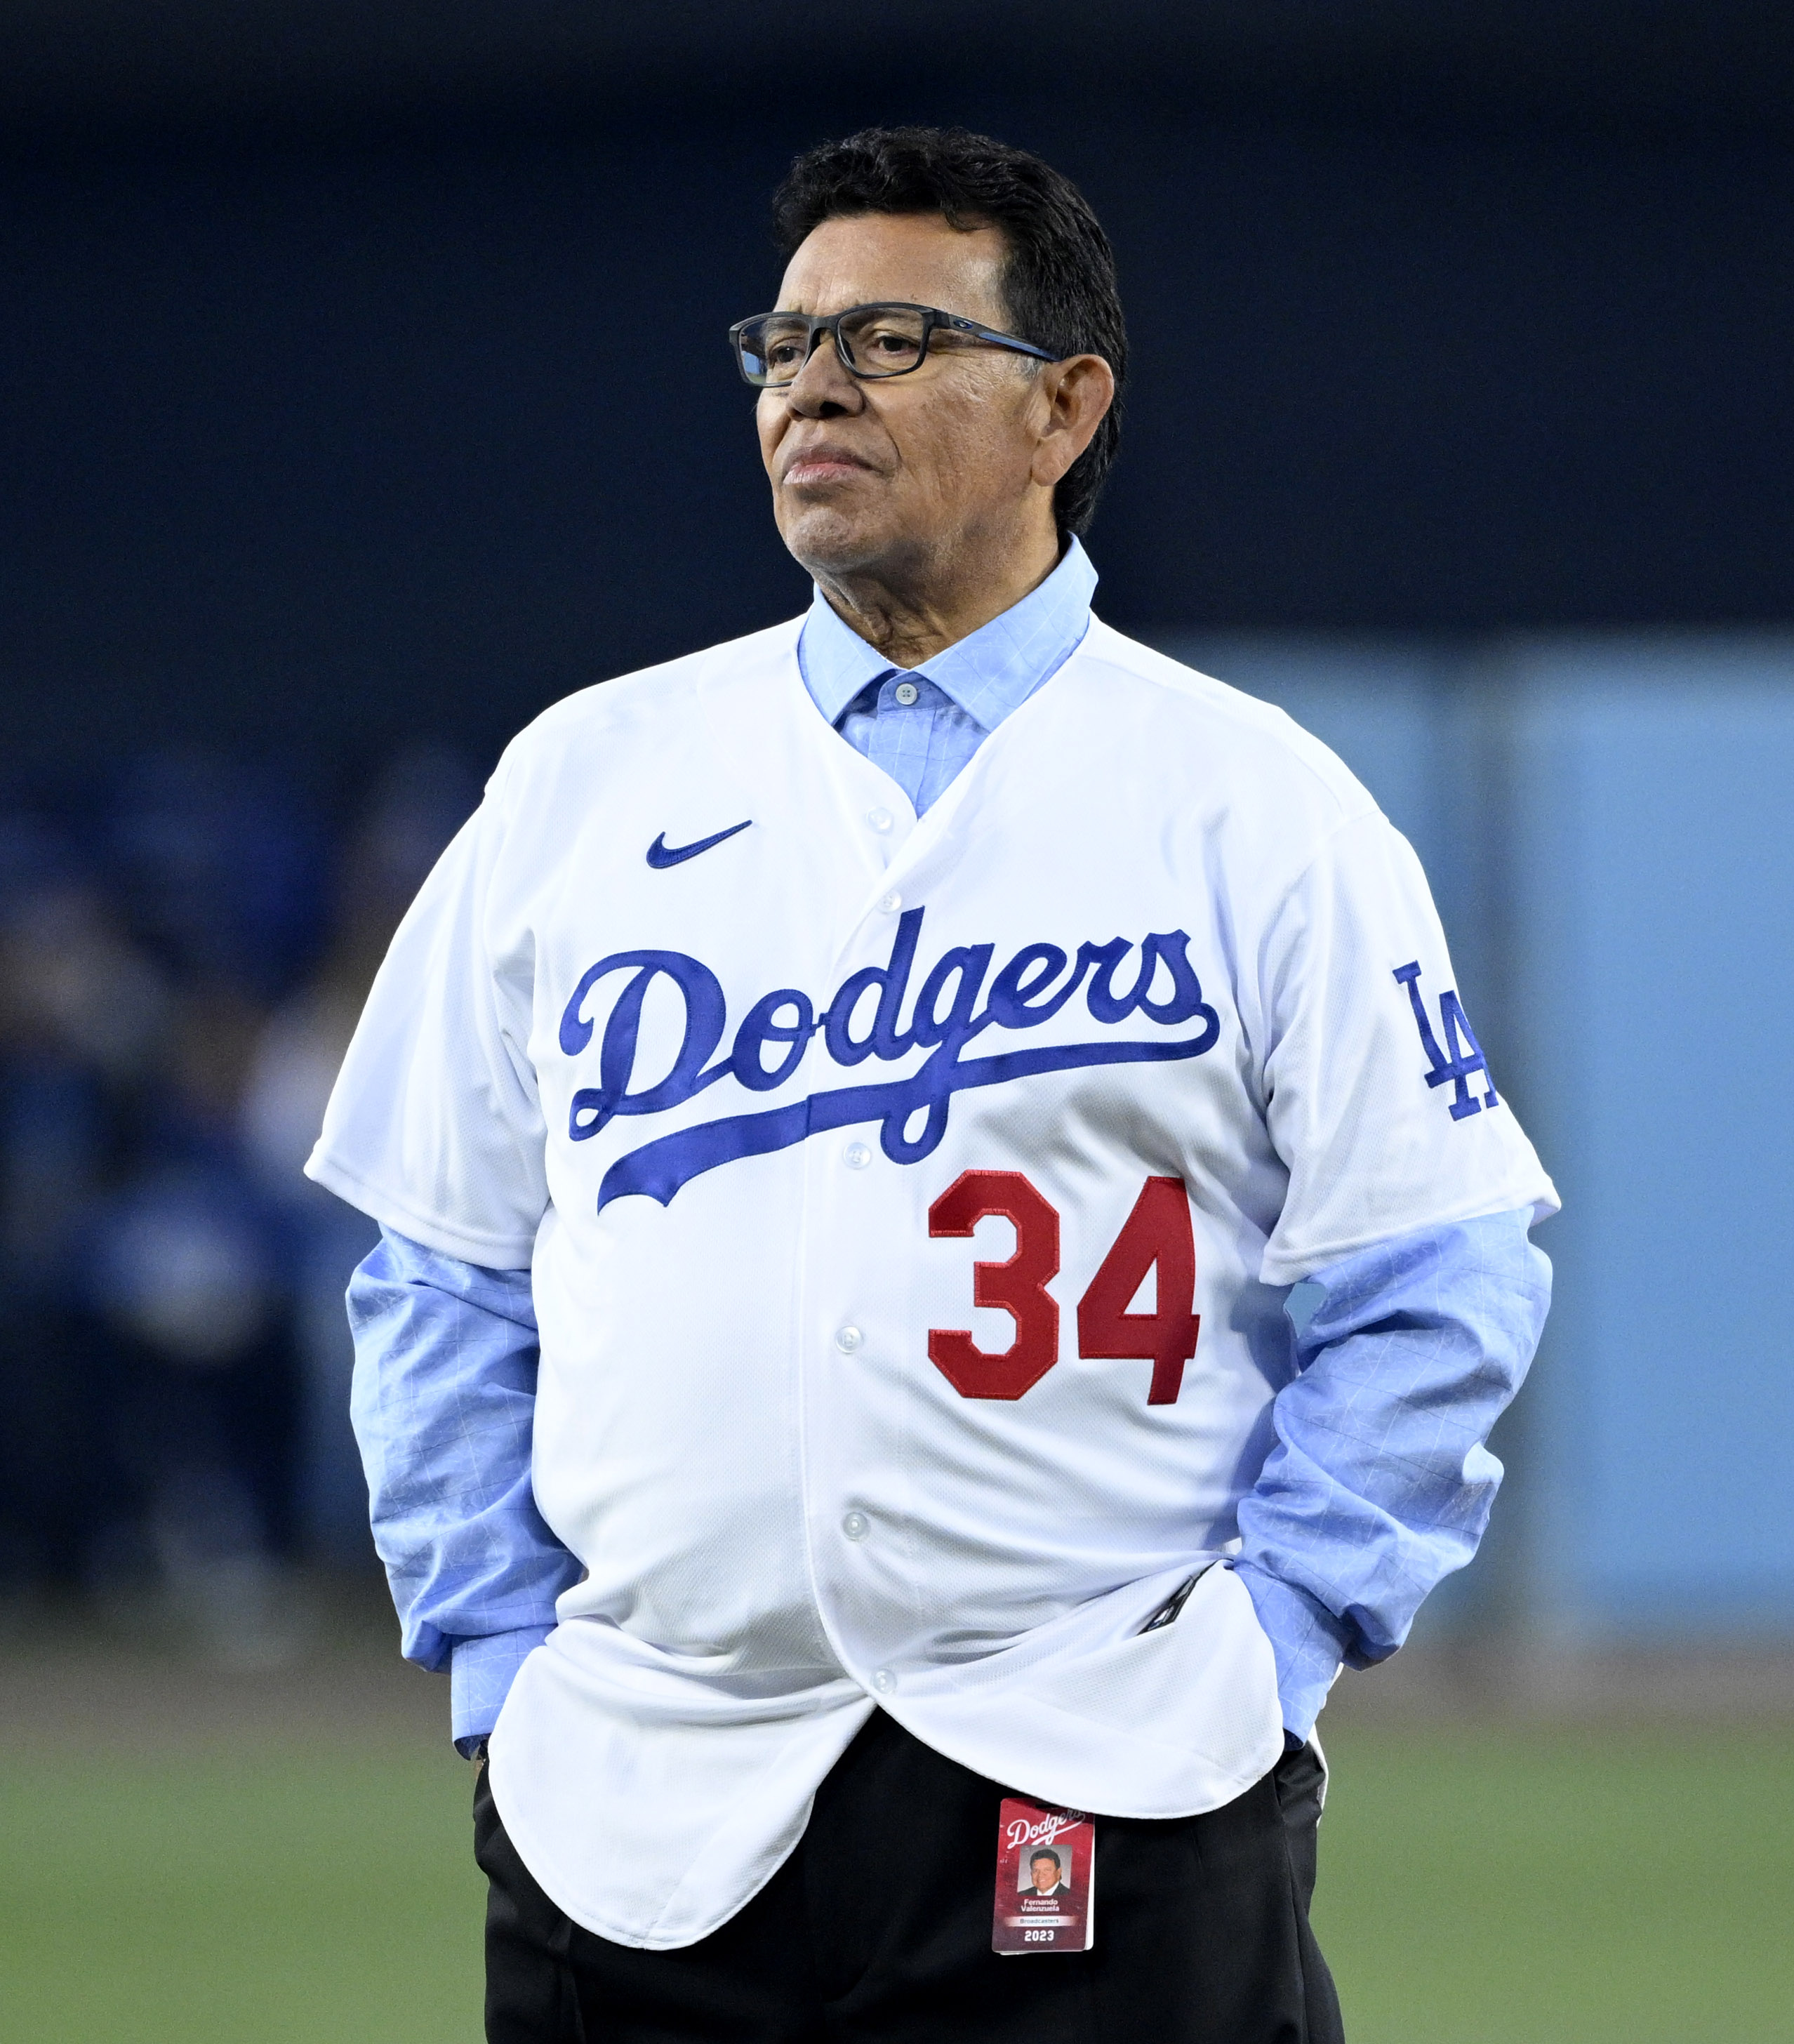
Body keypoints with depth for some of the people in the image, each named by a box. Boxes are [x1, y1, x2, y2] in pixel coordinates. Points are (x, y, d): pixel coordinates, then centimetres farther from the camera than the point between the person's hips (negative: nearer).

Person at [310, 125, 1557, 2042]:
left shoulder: (1255, 809, 4)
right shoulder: (583, 783, 12)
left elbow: (1439, 1285, 2)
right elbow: (443, 1280, 15)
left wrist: (1265, 1648, -6)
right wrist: (502, 1664, 6)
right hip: (641, 1800, 3)